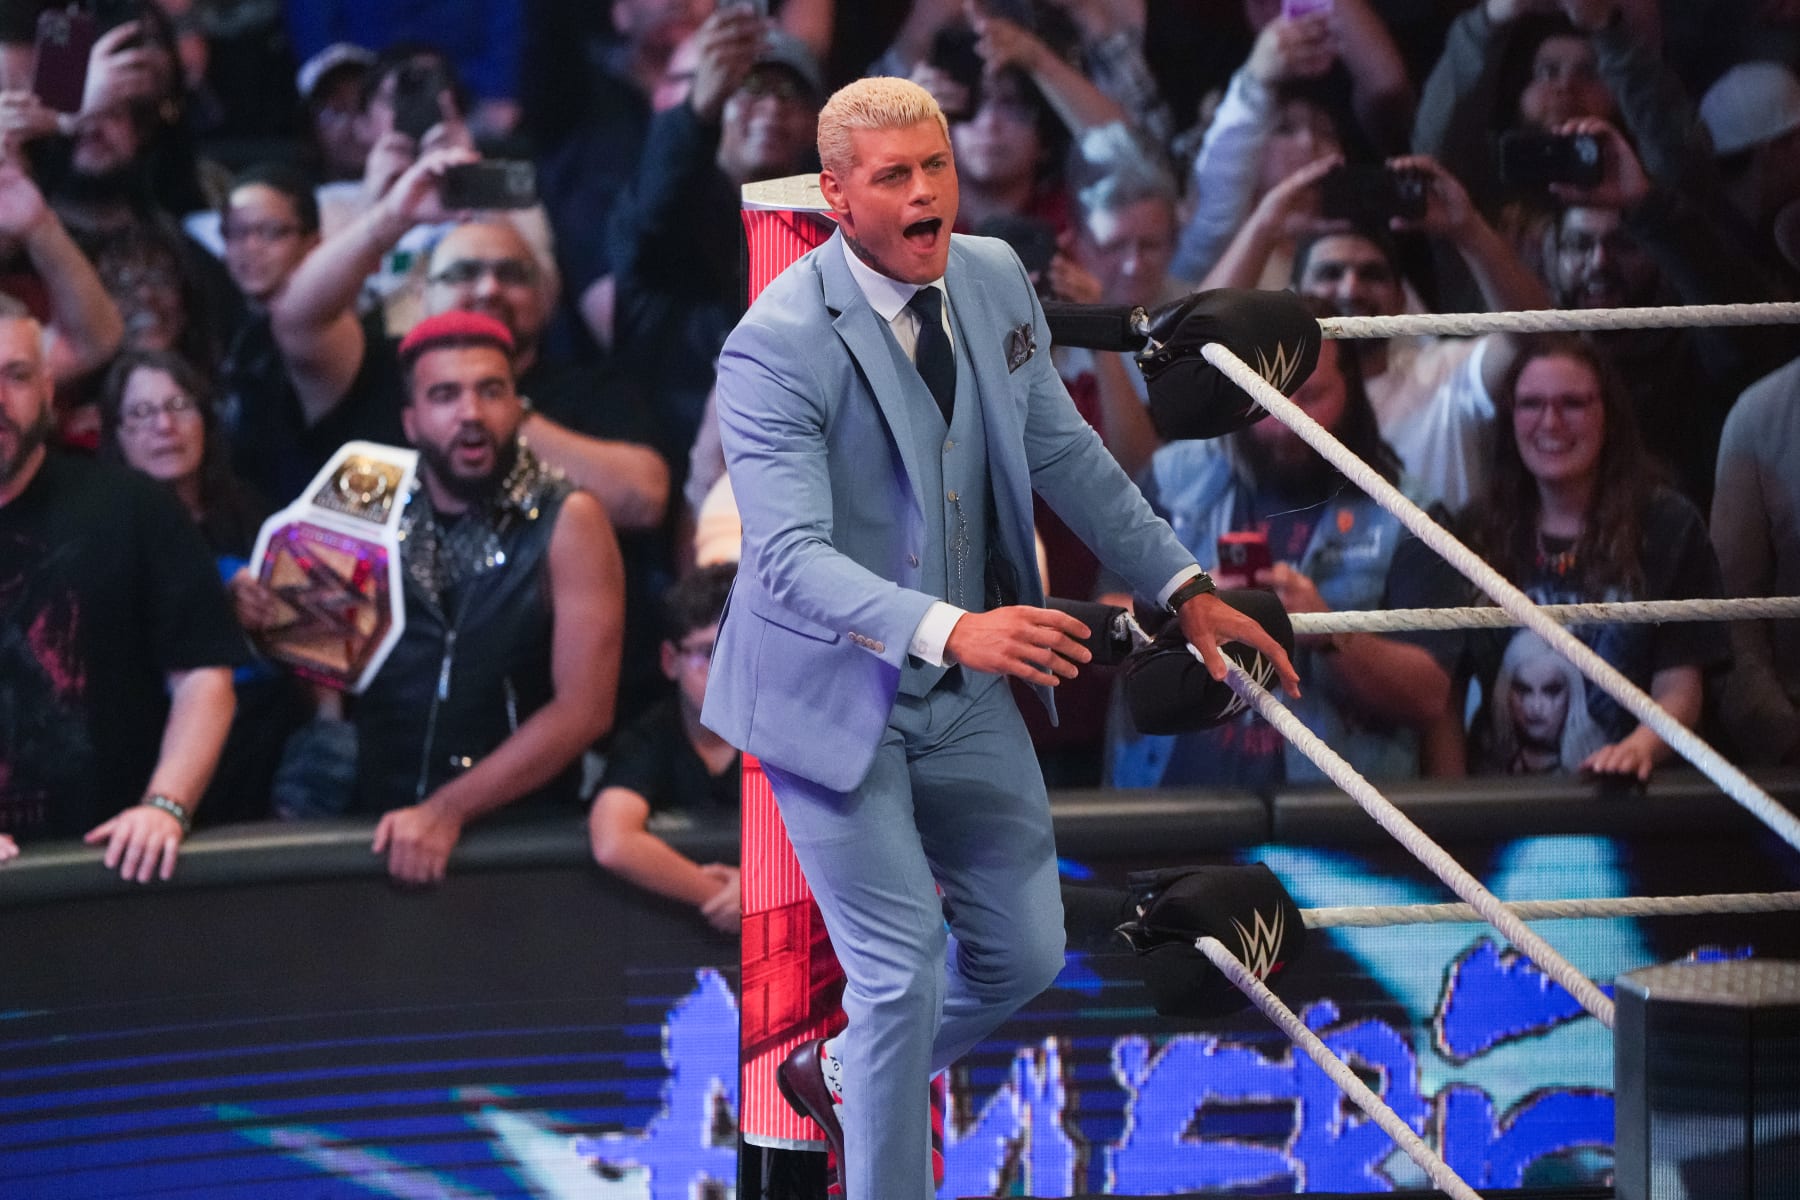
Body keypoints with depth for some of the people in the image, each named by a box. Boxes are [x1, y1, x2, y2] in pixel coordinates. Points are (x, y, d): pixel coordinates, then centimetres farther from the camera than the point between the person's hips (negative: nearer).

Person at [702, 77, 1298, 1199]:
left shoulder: (995, 280, -3)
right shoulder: (777, 347, -24)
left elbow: (1066, 452, 11)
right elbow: (793, 561, -32)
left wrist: (1185, 587, 7)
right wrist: (952, 631, -46)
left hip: (966, 689, 7)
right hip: (838, 693, -7)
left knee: (1024, 953, 13)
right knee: (904, 972, -7)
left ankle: (845, 1070, 40)